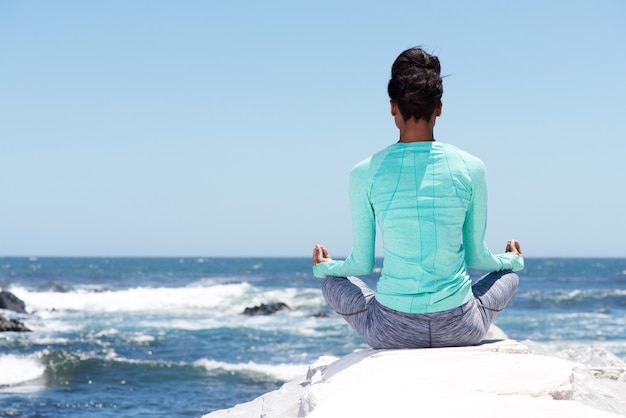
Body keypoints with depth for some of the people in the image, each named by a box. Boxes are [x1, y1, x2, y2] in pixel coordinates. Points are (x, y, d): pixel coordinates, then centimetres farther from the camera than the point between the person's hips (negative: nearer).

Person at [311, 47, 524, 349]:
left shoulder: (365, 174, -7)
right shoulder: (470, 168, -5)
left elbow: (362, 264, 3)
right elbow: (476, 256, 6)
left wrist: (323, 267, 27)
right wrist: (513, 261, 30)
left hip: (392, 332, -1)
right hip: (459, 329, 1)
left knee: (333, 281, 30)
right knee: (507, 275, 33)